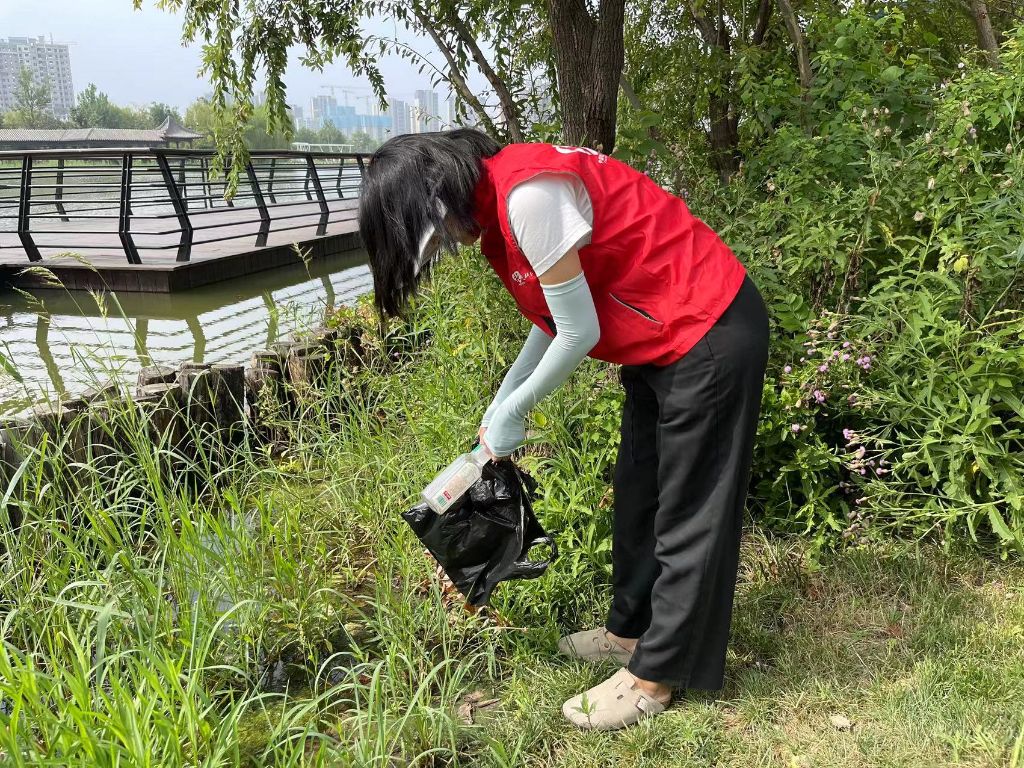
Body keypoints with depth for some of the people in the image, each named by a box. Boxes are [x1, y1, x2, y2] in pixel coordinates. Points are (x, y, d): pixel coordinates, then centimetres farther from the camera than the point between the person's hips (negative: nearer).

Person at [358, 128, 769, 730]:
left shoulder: (529, 194, -25)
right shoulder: (495, 200, 5)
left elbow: (580, 333, -20)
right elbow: (553, 318, 13)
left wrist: (513, 412, -6)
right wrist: (500, 406, 12)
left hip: (711, 336, -10)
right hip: (663, 341, 10)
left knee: (688, 513, 2)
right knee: (639, 497, 18)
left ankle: (656, 676, 15)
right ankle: (631, 629, 35)